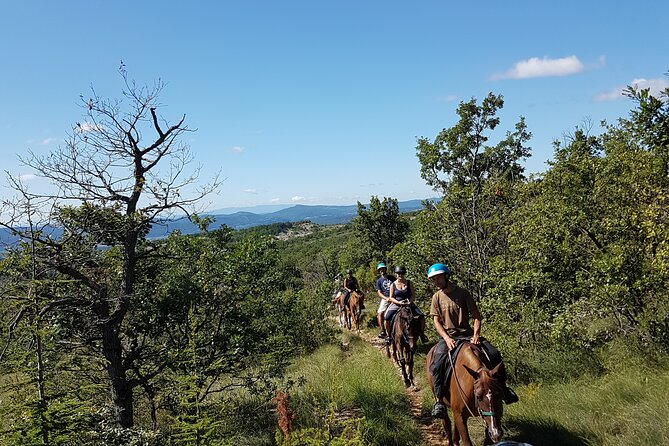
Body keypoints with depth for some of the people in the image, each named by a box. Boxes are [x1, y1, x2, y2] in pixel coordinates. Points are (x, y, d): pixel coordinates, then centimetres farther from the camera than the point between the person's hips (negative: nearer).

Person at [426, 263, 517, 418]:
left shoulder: (463, 293, 1)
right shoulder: (437, 297, 4)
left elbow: (476, 316, 2)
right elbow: (436, 321, -1)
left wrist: (476, 335, -14)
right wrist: (447, 338, -17)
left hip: (467, 334, 0)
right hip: (447, 336, 0)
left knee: (494, 354, -16)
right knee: (436, 365, -26)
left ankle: (502, 387, 7)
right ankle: (439, 401, -15)